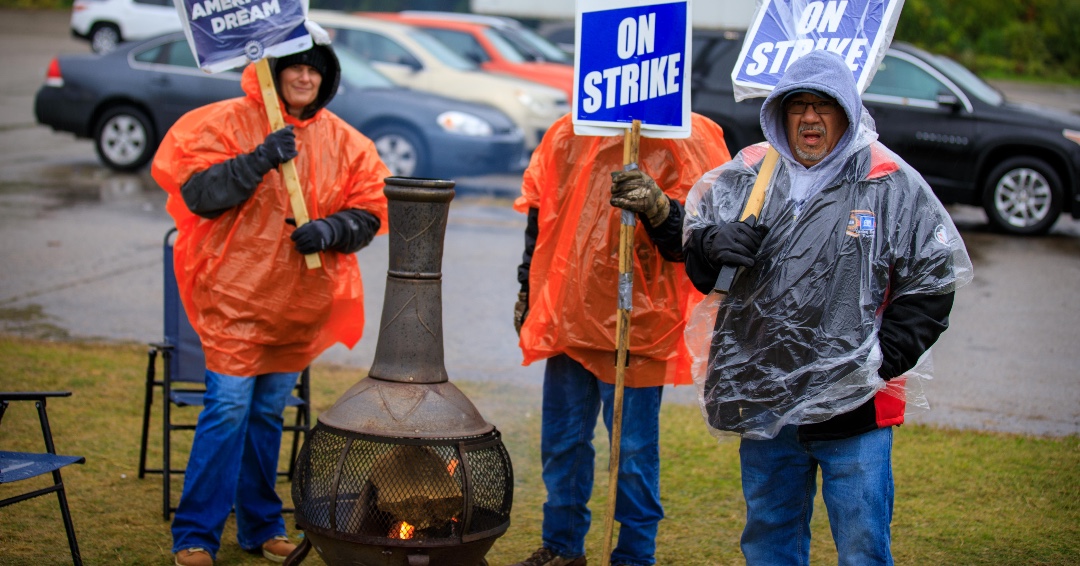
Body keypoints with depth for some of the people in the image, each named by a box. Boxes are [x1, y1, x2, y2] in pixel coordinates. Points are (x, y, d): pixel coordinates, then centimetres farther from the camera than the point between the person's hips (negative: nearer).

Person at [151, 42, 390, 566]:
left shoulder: (343, 141, 7)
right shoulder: (226, 124, -5)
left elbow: (369, 212, 8)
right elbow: (197, 194, -14)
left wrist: (329, 229, -12)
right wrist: (259, 160, -23)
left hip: (302, 302, 5)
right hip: (237, 294, -5)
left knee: (269, 411, 14)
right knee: (228, 409, -9)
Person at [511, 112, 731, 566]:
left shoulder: (682, 143, -9)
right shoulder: (567, 135, 5)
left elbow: (686, 242, -14)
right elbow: (539, 213, 17)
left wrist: (656, 207, -34)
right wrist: (527, 291, 19)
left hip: (636, 328, -5)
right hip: (569, 319, 5)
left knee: (633, 449, 2)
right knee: (561, 442, 16)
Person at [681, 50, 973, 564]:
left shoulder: (892, 185, -2)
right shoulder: (747, 176, 8)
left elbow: (931, 282, 1)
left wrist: (885, 359, -7)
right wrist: (712, 243, -8)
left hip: (852, 404, -3)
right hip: (761, 401, 4)